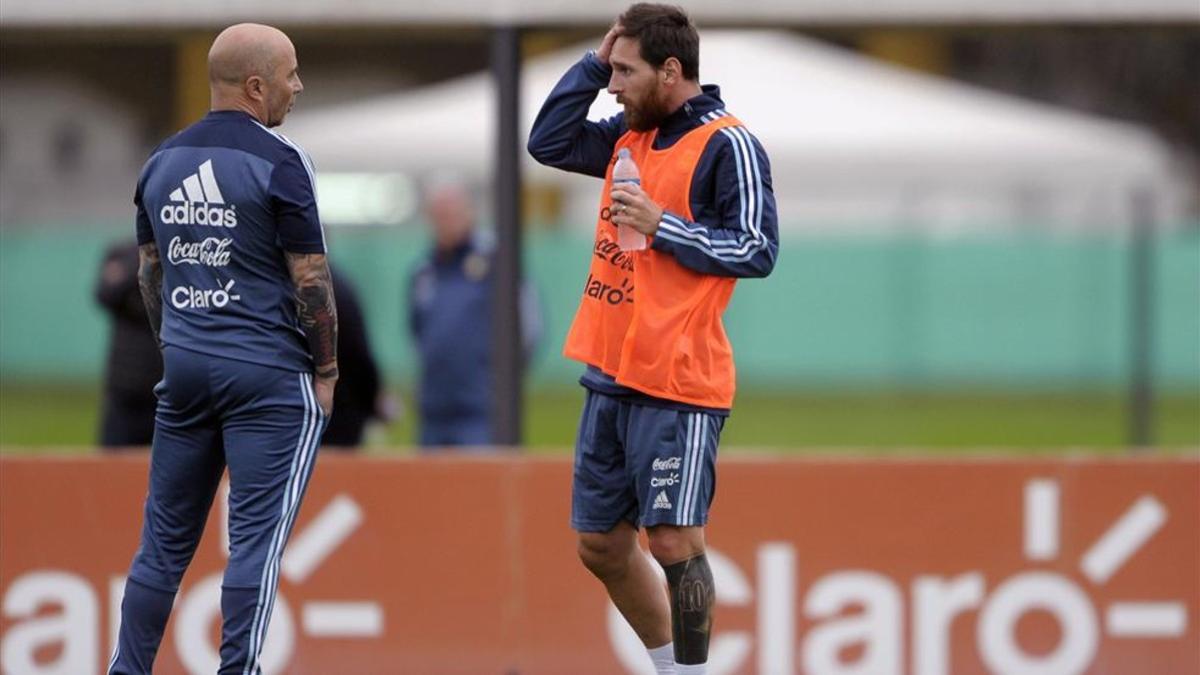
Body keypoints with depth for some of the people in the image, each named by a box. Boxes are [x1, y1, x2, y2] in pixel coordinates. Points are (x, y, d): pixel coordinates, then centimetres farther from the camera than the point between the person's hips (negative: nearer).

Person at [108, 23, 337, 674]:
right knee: (256, 540, -3)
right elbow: (309, 279, -11)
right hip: (269, 376, -6)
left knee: (165, 539, 11)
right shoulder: (278, 161, -11)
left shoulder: (163, 161, 9)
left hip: (184, 370, 6)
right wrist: (326, 369, -1)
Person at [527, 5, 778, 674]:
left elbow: (758, 250, -14)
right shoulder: (631, 136, 13)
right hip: (611, 376, 9)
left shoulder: (727, 146, -10)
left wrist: (662, 225, -18)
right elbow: (549, 142, 19)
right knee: (601, 543, 12)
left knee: (674, 544, -8)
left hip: (678, 385, -8)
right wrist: (593, 62, 10)